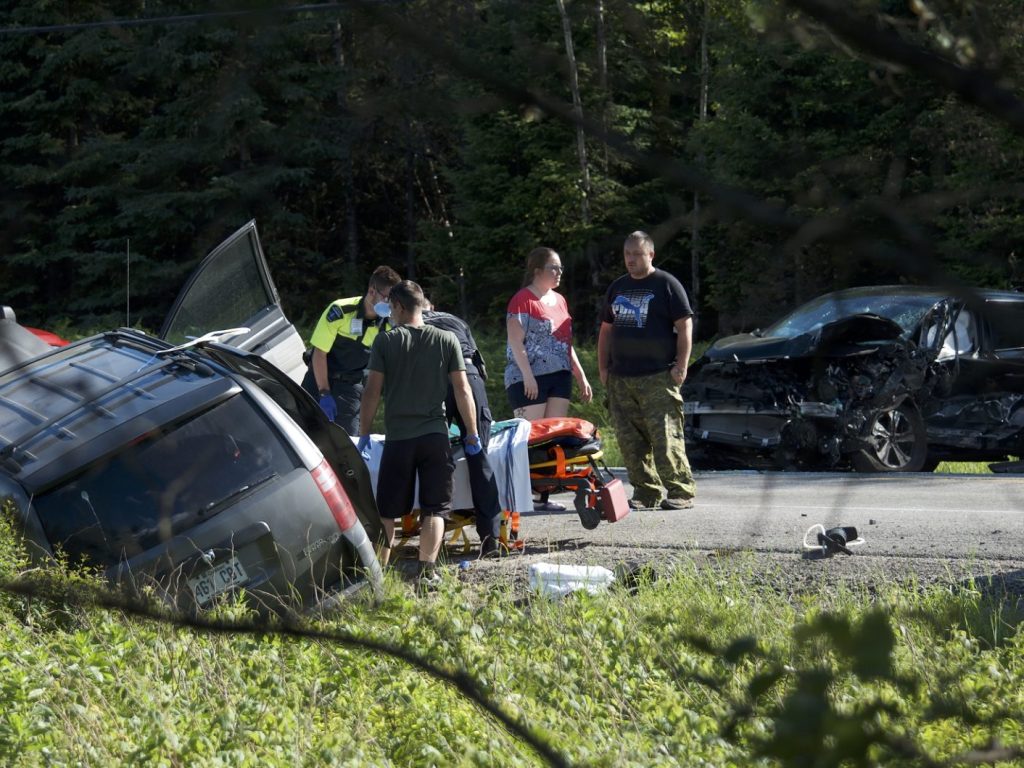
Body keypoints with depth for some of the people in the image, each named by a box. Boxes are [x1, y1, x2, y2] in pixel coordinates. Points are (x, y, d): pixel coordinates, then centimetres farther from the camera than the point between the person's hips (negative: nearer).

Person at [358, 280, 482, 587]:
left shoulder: (385, 341, -2)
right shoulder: (447, 340, 2)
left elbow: (372, 392, -4)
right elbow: (463, 390, 1)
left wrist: (363, 433, 5)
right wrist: (472, 433, 9)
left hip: (398, 437, -1)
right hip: (435, 435, 1)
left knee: (387, 510, 9)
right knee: (435, 508, 3)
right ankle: (426, 571, -9)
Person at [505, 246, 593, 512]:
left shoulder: (559, 300, 19)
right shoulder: (523, 300, -5)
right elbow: (516, 341, -12)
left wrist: (581, 377, 21)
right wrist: (528, 376, -20)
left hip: (559, 377, 7)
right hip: (530, 379, -7)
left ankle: (546, 496, 4)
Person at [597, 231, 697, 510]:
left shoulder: (666, 284, 1)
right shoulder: (617, 288, 19)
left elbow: (685, 326, -3)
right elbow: (606, 329, 24)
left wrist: (681, 365, -11)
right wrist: (603, 367, 15)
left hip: (658, 379, -6)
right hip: (620, 380, 6)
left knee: (665, 438, -12)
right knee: (630, 440, 3)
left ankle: (680, 492, -9)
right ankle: (646, 492, 9)